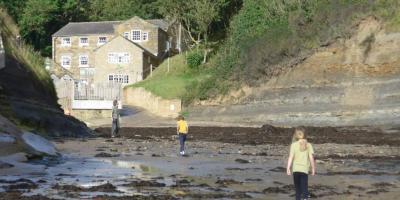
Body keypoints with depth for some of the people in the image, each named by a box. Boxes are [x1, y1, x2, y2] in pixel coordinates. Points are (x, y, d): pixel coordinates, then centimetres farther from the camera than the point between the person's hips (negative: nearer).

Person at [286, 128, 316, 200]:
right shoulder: (308, 145, 0)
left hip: (296, 169, 0)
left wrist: (288, 168, -4)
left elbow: (291, 157, -7)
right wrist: (313, 168, 8)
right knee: (304, 186, 0)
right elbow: (311, 157, -1)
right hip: (305, 169, 0)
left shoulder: (294, 145, -3)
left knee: (297, 187, 15)